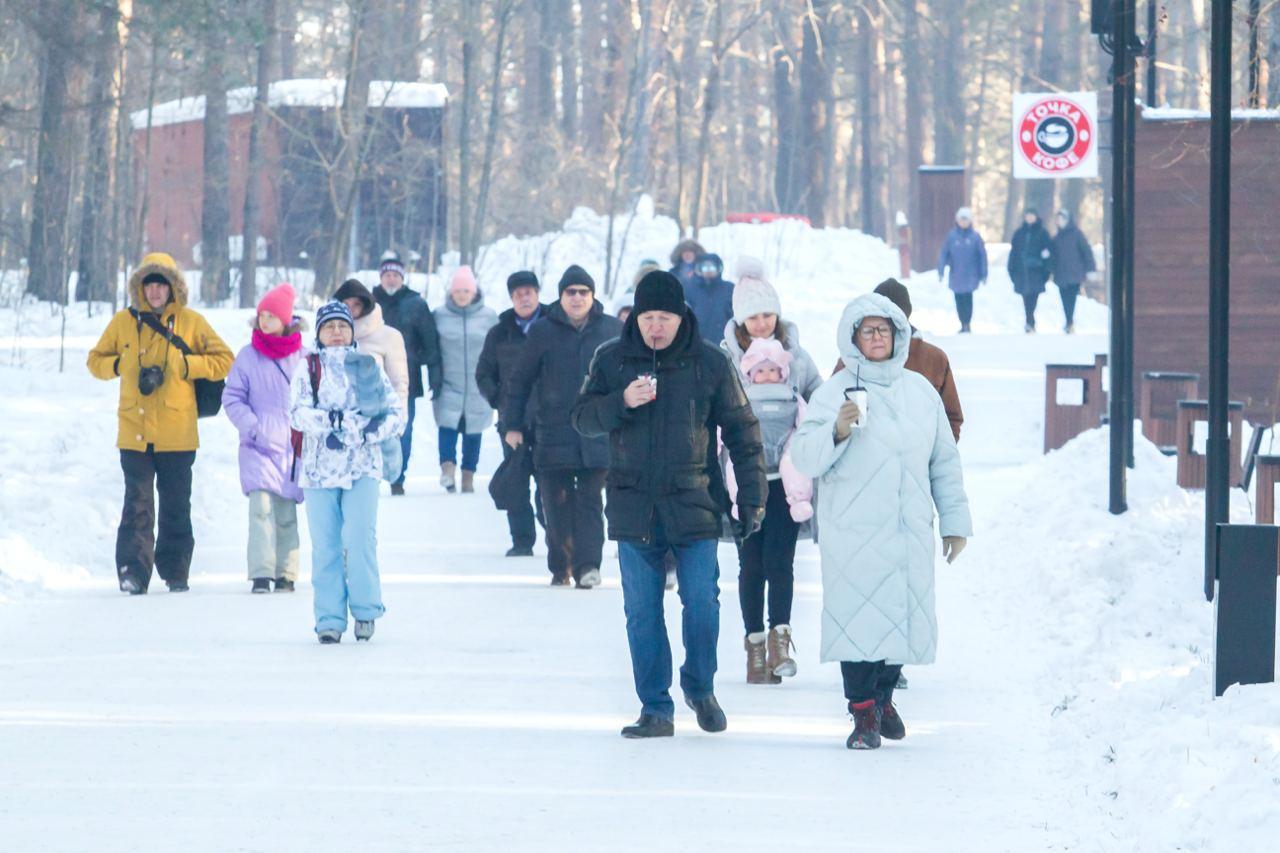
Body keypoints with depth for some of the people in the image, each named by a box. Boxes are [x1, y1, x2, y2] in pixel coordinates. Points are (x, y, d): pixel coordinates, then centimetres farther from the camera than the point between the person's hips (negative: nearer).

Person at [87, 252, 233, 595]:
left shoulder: (191, 322, 4)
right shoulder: (123, 322, 8)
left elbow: (223, 360, 6)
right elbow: (96, 360, 17)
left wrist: (183, 365, -8)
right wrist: (121, 366, -3)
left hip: (177, 434, 0)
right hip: (134, 431, 0)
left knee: (176, 507, 6)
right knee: (137, 505, -6)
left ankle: (176, 573, 15)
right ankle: (133, 571, -8)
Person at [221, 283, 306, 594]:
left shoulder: (303, 357, 2)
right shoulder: (248, 356, 2)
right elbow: (232, 397, 5)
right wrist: (252, 427, -7)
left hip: (293, 445, 1)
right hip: (259, 445, -1)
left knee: (286, 512, 4)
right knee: (261, 504, -15)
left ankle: (286, 573, 14)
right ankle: (261, 574, -17)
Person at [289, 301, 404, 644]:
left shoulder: (369, 367, 10)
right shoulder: (308, 368, 8)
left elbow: (395, 413, 6)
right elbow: (297, 412, -6)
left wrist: (369, 432, -12)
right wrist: (333, 420, -22)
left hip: (362, 465, 0)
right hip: (320, 467, 0)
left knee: (359, 538, -12)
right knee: (325, 545, 0)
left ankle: (365, 609, 4)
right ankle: (330, 619, 6)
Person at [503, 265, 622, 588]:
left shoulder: (613, 331, 7)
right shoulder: (543, 332, 5)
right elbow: (522, 380, 9)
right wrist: (513, 424, 6)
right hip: (553, 432, 0)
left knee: (590, 500, -7)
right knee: (556, 503, 2)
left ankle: (587, 564, -11)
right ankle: (560, 566, 12)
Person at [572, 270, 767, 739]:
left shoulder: (710, 364, -1)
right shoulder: (611, 360, 3)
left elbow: (742, 433, 4)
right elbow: (583, 418, 5)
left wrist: (751, 499, 1)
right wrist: (621, 402, -16)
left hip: (694, 503, -1)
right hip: (633, 506, 2)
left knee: (702, 601, -5)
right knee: (642, 612, 2)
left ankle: (700, 687, 20)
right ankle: (655, 709, 11)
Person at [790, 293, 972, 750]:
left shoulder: (921, 391, 12)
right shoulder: (834, 392, -2)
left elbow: (945, 461, 18)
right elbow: (805, 457, -9)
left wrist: (955, 520, 17)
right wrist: (837, 431, -26)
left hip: (910, 532, 4)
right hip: (853, 533, -4)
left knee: (904, 617, 7)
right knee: (858, 619, -9)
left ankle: (883, 697, 28)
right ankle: (863, 714, -3)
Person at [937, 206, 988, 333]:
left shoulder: (975, 237, -1)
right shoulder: (951, 236, 2)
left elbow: (982, 256, 3)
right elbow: (944, 253, 3)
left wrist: (983, 274, 2)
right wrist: (940, 271, -4)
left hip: (970, 275, -2)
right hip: (956, 274, 2)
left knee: (967, 298, -12)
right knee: (959, 300, 6)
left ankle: (967, 324, -8)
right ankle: (963, 324, 17)